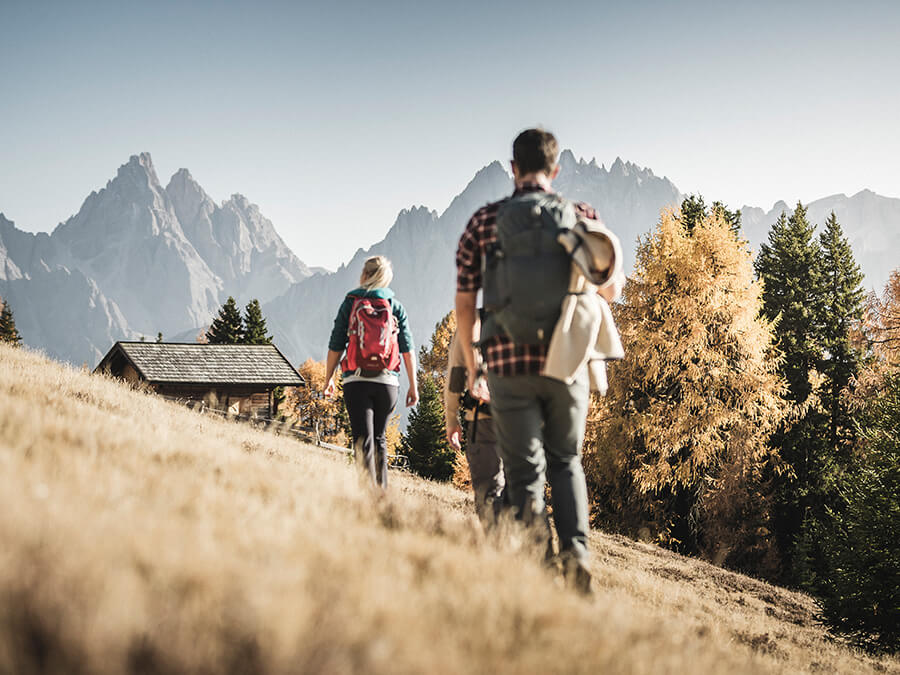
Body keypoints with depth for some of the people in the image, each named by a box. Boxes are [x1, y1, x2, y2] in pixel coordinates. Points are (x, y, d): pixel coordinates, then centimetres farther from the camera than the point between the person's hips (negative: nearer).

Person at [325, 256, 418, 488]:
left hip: (357, 381, -2)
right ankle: (382, 490, 16)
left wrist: (328, 379, 11)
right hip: (387, 382, 2)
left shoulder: (350, 304, 3)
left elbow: (335, 346, 1)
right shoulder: (396, 306, 7)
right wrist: (413, 386, 7)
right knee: (380, 438, 17)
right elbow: (407, 349, 3)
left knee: (363, 440, -5)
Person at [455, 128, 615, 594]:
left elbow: (463, 303, 3)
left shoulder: (484, 222, 1)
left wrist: (471, 366, 16)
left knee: (525, 472, 7)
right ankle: (575, 549, -3)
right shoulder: (582, 217, 3)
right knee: (566, 461, 19)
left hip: (509, 363, -1)